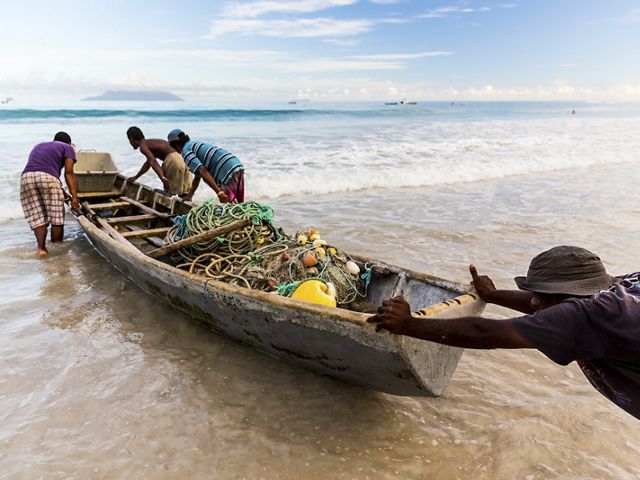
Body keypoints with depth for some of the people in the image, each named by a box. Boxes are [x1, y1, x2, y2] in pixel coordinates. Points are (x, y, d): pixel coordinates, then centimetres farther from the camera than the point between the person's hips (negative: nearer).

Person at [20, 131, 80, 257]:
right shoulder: (67, 148, 19)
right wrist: (74, 196, -2)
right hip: (48, 178, -5)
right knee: (56, 217, 5)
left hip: (26, 178, 5)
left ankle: (41, 248, -5)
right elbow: (69, 173, 4)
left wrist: (60, 190, 37)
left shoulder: (38, 146, 37)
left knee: (38, 218, 7)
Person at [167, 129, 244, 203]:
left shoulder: (186, 150, 0)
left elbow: (203, 171, -15)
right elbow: (197, 176, 34)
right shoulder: (196, 144, 29)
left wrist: (219, 192, -21)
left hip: (229, 173, -9)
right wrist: (189, 196, 37)